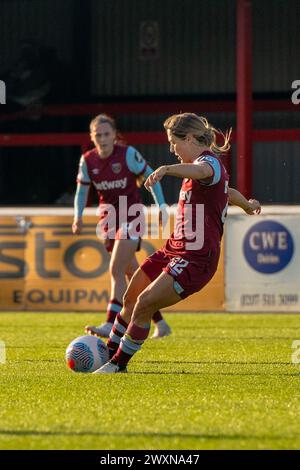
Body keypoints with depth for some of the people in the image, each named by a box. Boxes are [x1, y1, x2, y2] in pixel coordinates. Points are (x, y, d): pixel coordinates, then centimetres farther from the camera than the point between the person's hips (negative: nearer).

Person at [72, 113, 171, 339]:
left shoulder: (128, 154, -13)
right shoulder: (88, 160, -1)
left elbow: (151, 177, -3)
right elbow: (82, 190, 9)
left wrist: (161, 206, -8)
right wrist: (78, 215, -6)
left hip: (131, 217, -5)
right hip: (109, 219, 5)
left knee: (116, 271, -18)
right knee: (134, 275, 10)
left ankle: (111, 324, -22)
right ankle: (160, 323, 20)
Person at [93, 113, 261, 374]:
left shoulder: (210, 161, -14)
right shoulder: (203, 162, 18)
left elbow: (201, 170, -42)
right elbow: (228, 192, 38)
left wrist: (167, 169, -62)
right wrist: (248, 205, 60)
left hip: (197, 258, -10)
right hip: (174, 250, 10)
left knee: (144, 303, -17)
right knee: (131, 298, 9)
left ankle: (119, 364, -4)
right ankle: (109, 355, 23)